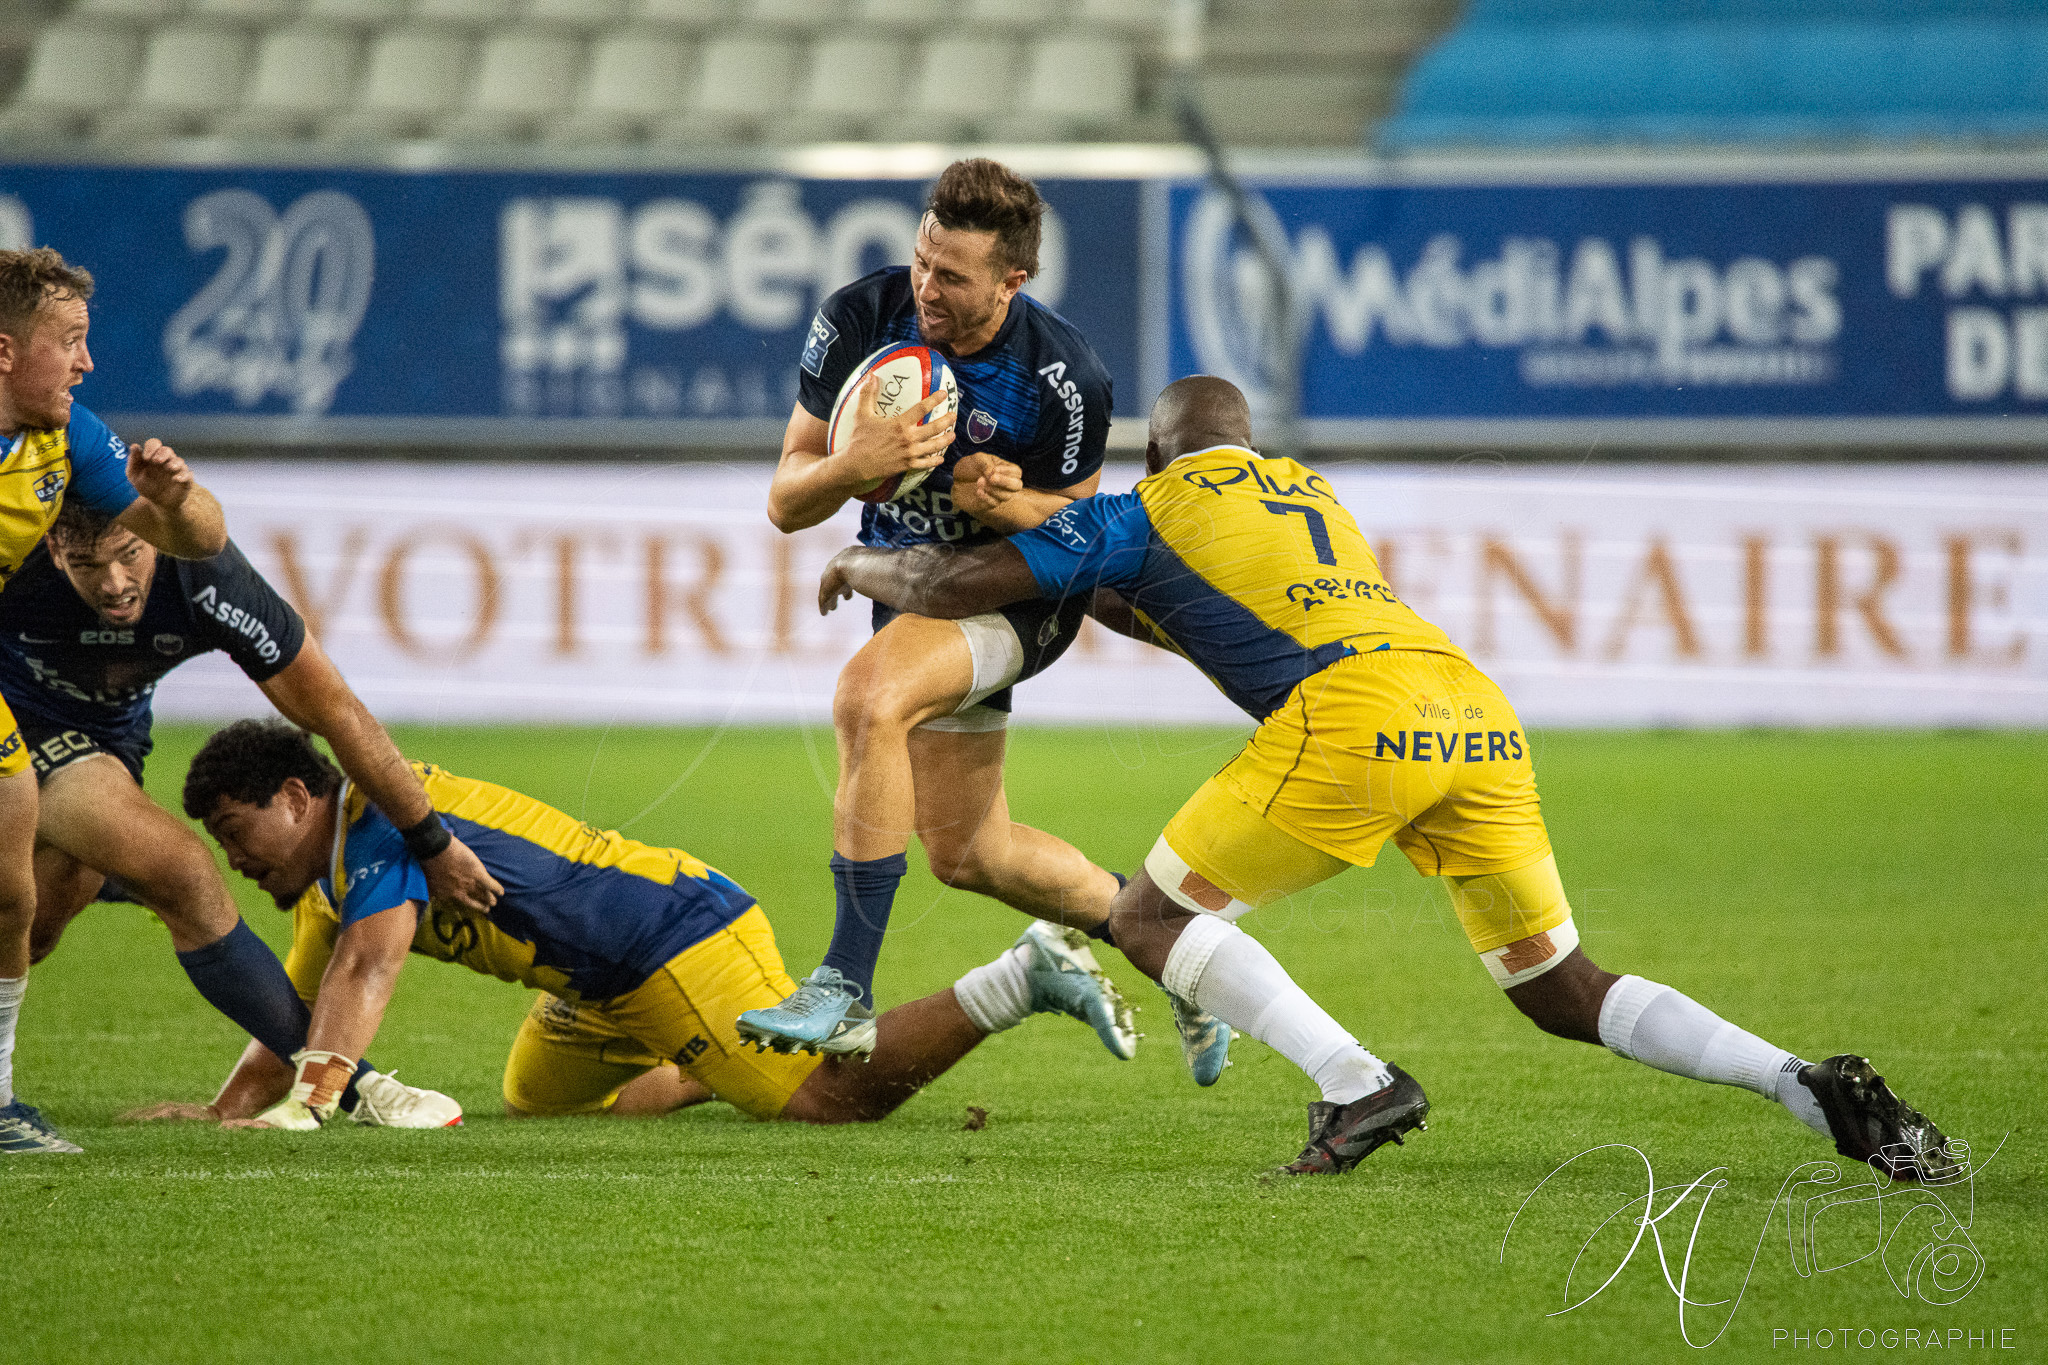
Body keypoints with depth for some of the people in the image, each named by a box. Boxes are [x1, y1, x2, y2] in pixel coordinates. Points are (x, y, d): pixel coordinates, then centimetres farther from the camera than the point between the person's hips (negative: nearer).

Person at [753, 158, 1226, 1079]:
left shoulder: (1063, 377, -26)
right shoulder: (860, 320, -19)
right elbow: (786, 502, -15)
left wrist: (1009, 503, -31)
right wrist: (853, 466, -37)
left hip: (1018, 590, -6)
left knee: (869, 696, -35)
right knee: (968, 853, 14)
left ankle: (847, 990, -33)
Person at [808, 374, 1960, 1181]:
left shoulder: (1150, 511, 16)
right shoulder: (1308, 490, 34)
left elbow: (961, 583, 14)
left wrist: (867, 565, 34)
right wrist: (1093, 596, 51)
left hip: (1355, 716, -6)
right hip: (1474, 710, 6)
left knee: (1154, 918, 6)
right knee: (1560, 990, 13)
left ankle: (1357, 1086, -15)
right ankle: (1812, 1088, -6)